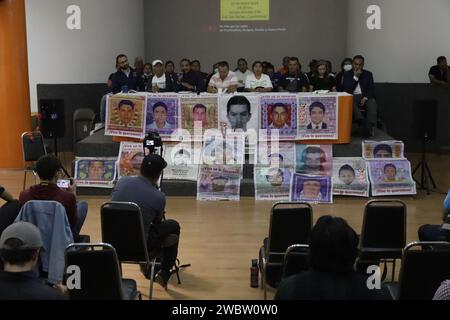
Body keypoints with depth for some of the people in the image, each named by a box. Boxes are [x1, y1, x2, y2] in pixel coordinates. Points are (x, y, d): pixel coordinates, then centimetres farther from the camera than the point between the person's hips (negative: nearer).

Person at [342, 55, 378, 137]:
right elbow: (346, 89, -3)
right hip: (352, 97, -1)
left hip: (365, 97, 1)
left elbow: (371, 89, 7)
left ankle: (369, 127, -48)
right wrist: (355, 77, -6)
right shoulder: (347, 74, 11)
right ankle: (363, 123, -48)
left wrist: (366, 97, -12)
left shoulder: (368, 74, 16)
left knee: (372, 103, -33)